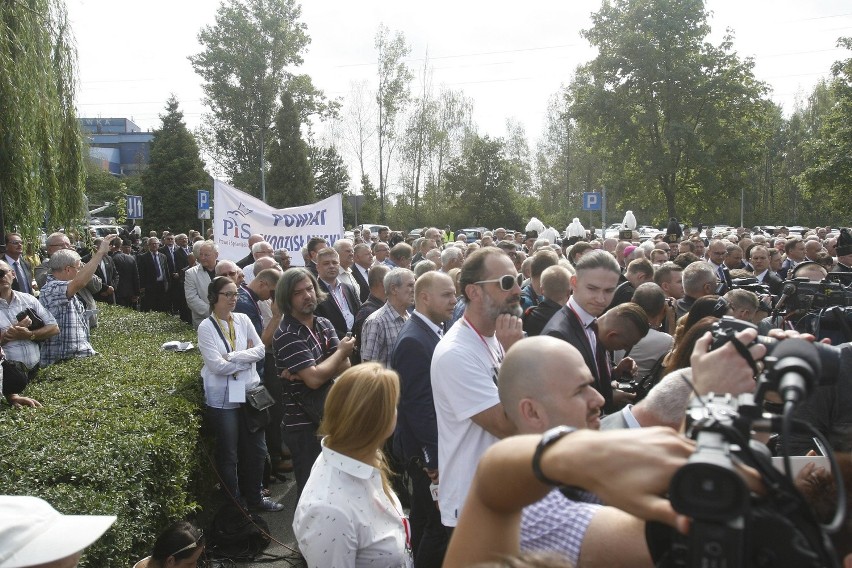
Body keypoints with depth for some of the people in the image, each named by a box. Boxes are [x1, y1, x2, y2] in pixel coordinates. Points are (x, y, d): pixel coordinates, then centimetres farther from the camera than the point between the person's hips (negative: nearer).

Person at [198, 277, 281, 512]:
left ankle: (254, 497, 30)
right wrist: (247, 357, -10)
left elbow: (261, 349, -3)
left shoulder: (243, 320, 3)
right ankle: (234, 503, 25)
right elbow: (217, 365, -17)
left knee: (256, 449, 12)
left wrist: (233, 356, -14)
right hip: (223, 398, -4)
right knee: (228, 455, 10)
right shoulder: (206, 327, -9)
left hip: (249, 392, 5)